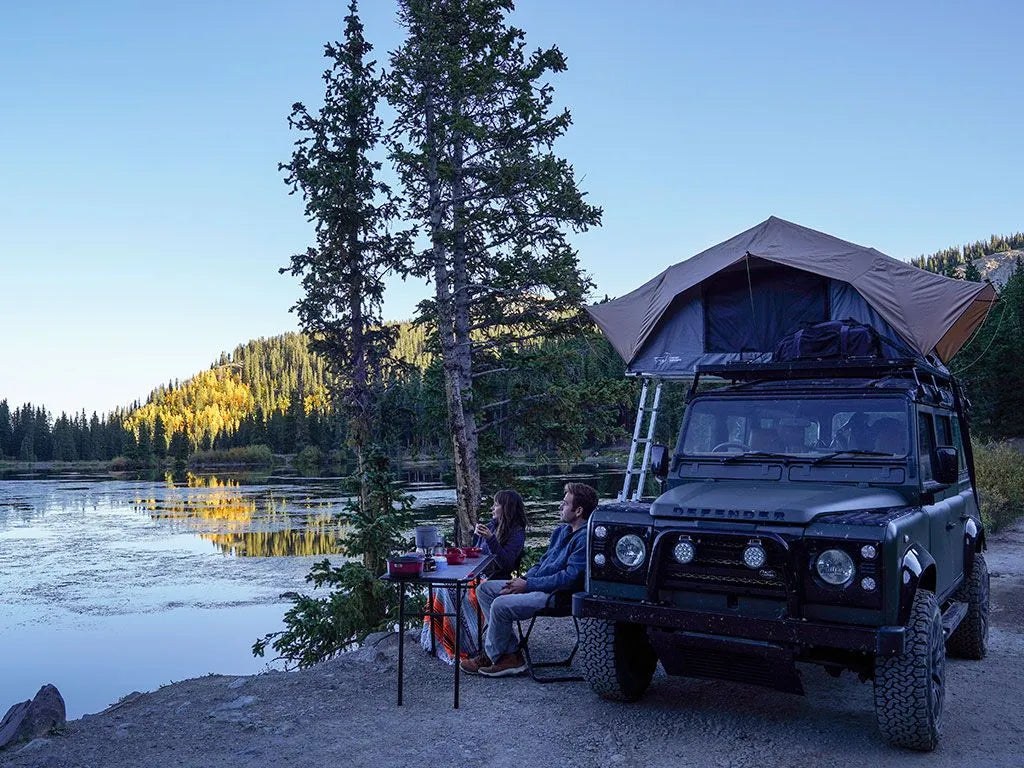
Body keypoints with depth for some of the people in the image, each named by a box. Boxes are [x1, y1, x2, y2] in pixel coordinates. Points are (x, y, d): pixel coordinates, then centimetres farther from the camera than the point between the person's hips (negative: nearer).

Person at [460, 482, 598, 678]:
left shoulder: (585, 538, -17)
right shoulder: (562, 530, 14)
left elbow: (569, 578, -23)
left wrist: (527, 585, -17)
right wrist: (523, 579, 2)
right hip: (536, 585, 11)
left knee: (501, 605, -26)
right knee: (485, 589, 6)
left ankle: (495, 657, 1)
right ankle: (511, 653, -1)